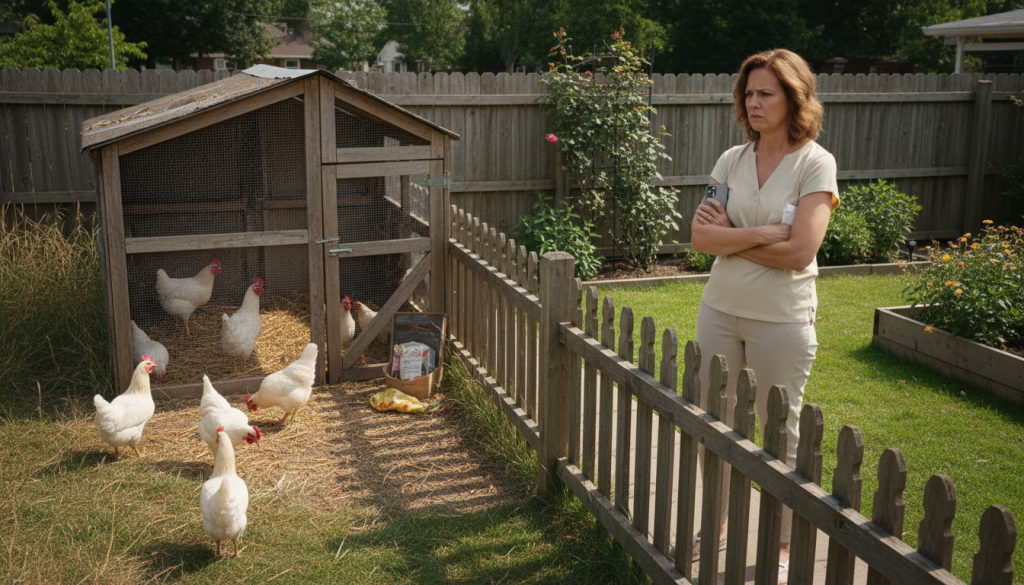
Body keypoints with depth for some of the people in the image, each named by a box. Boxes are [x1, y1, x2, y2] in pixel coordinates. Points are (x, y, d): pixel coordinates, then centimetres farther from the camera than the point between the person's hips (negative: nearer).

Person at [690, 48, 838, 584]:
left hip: (782, 319, -4)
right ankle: (714, 527, 33)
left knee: (781, 437, 8)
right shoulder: (733, 159, 4)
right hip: (720, 309, 5)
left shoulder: (816, 163, -9)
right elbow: (700, 237, -5)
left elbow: (798, 253, -19)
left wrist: (728, 235, -10)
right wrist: (761, 233, -17)